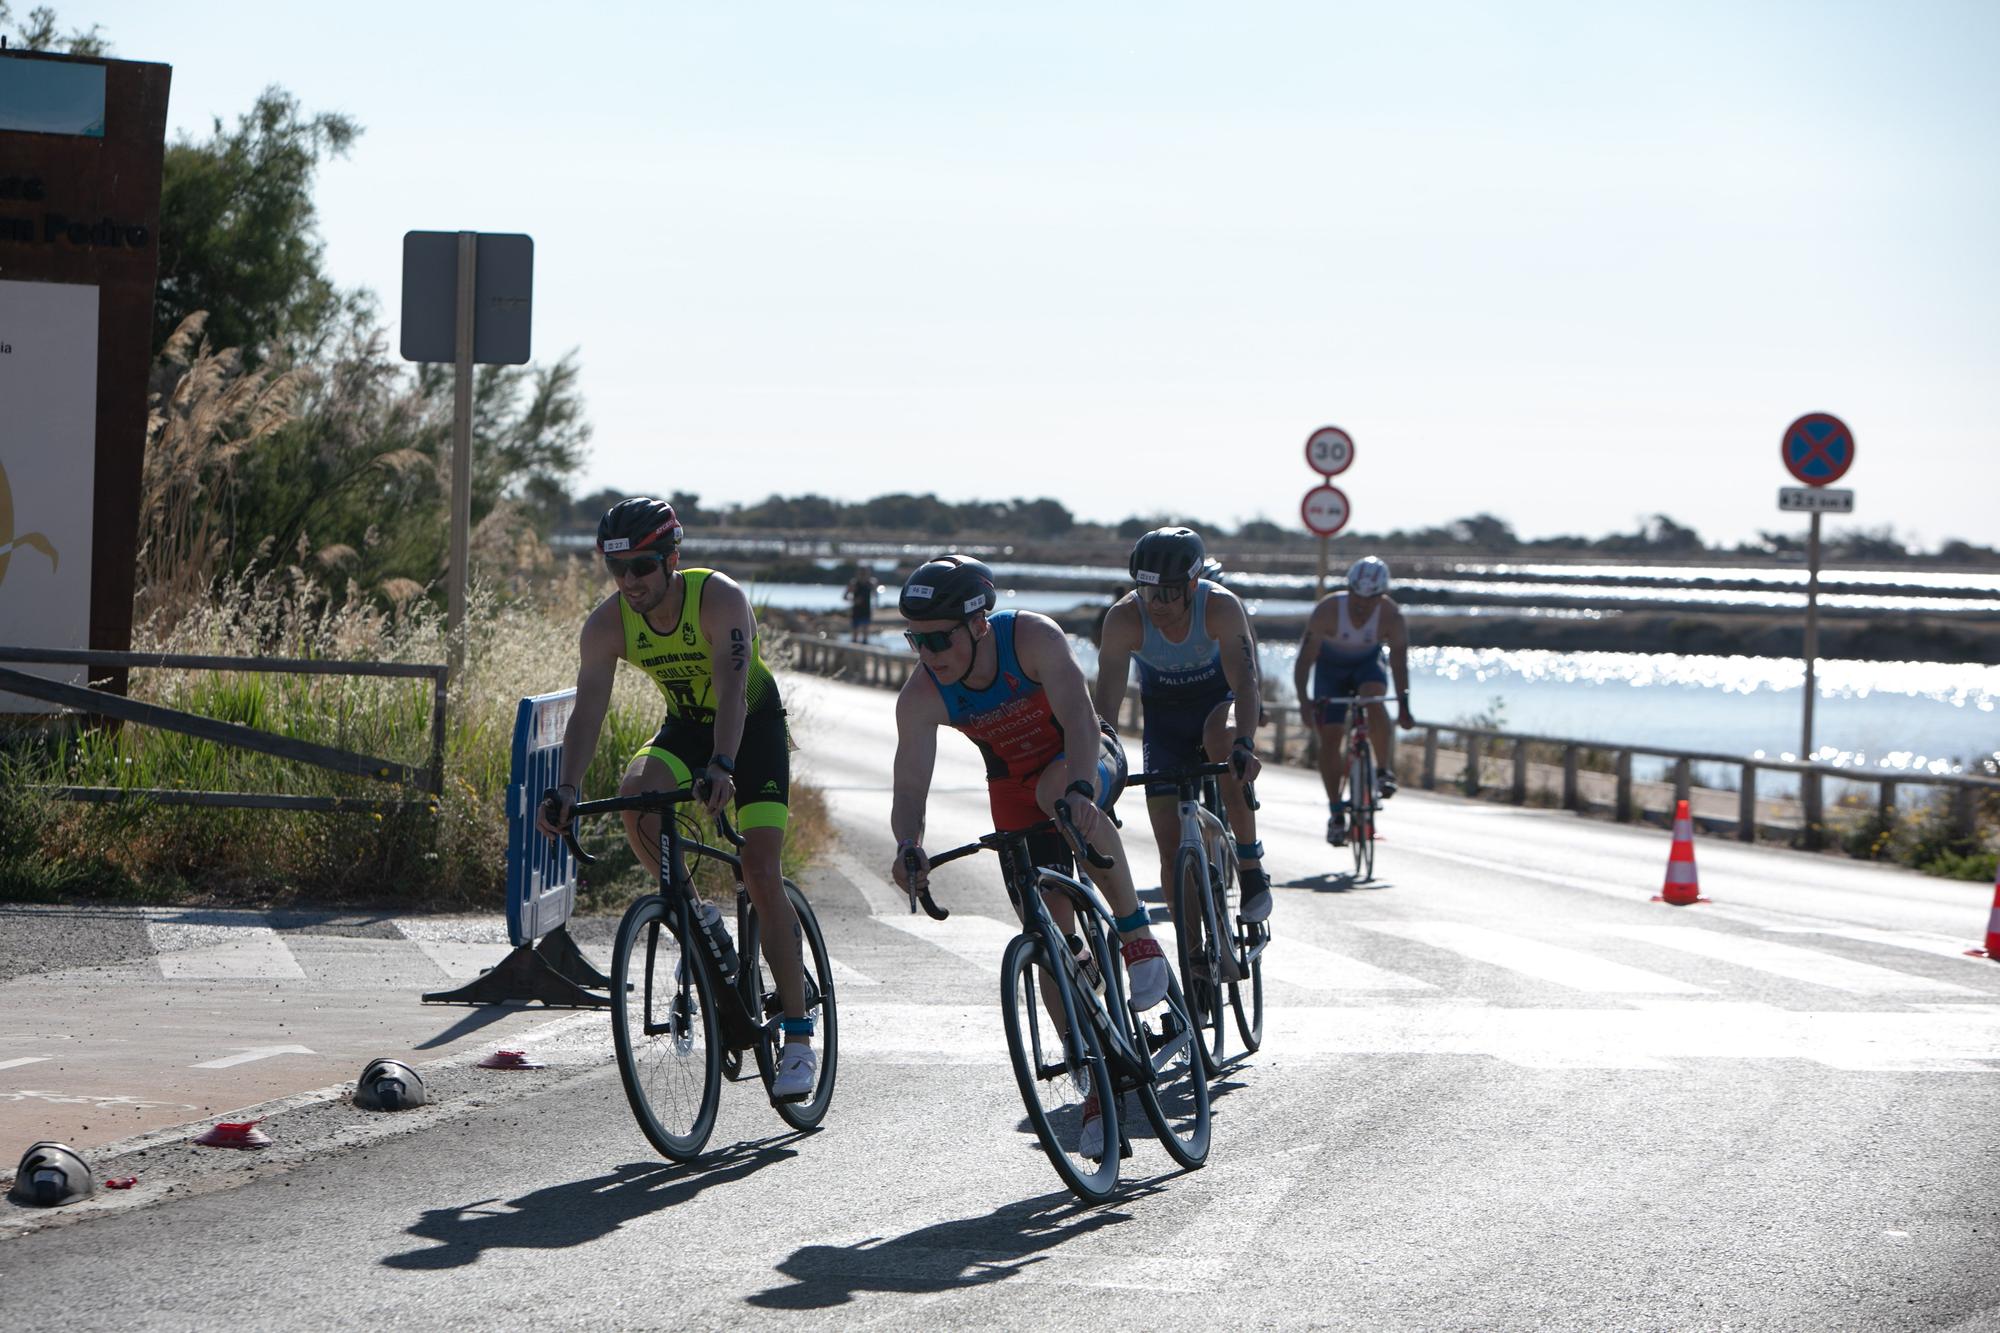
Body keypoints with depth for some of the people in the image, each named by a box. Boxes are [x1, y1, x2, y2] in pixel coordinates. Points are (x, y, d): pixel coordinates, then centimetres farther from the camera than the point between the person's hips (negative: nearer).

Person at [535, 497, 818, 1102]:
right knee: (635, 793, -29)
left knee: (761, 874, -15)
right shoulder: (608, 623, -18)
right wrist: (565, 789, -40)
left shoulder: (720, 599, -30)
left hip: (753, 724, -4)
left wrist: (722, 768, -58)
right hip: (685, 727, 4)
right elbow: (587, 712, -24)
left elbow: (732, 691, -42)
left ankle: (798, 1036, -10)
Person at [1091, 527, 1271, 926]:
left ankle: (1251, 866, -26)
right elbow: (1106, 701, -30)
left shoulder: (1221, 607, -31)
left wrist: (1245, 744, -56)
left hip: (1219, 698, -2)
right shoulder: (1124, 619, -28)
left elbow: (1245, 682, -40)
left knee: (1219, 738, -38)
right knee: (1171, 847, -6)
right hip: (1163, 713, 2)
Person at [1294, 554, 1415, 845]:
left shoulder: (1390, 614, -26)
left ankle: (1383, 770, -18)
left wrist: (1403, 704, -34)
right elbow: (1306, 656, -30)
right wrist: (1303, 699, -40)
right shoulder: (1328, 609, -30)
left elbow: (1399, 660, -24)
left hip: (1367, 663, 0)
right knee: (1329, 737, -9)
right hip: (1331, 666, 0)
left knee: (1373, 699, -34)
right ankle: (1336, 813, 2)